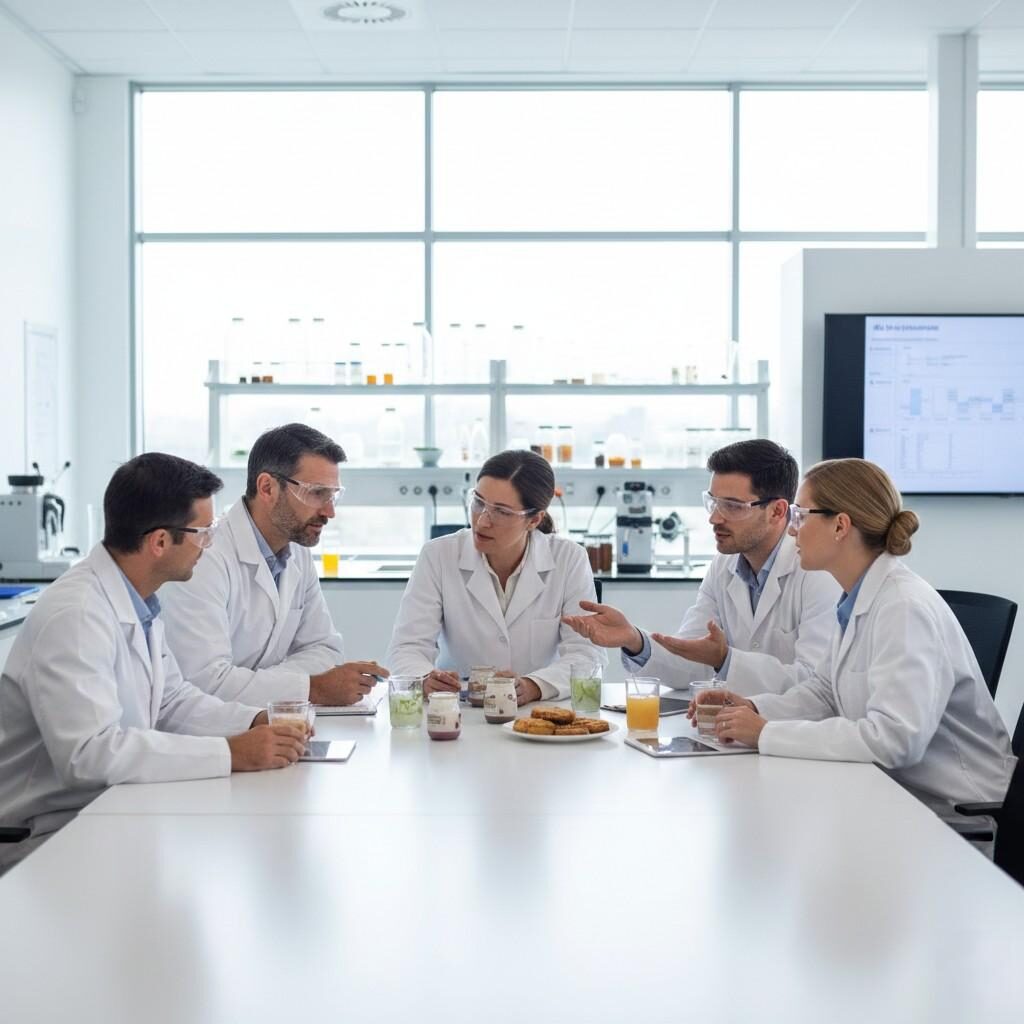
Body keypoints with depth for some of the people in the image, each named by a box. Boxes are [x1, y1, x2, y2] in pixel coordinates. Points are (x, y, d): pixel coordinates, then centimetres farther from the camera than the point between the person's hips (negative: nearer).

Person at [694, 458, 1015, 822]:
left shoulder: (905, 608, -22)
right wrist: (754, 709, -4)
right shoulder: (857, 599, 5)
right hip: (902, 794, 7)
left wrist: (766, 734, -25)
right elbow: (826, 690, 15)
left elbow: (896, 738, -30)